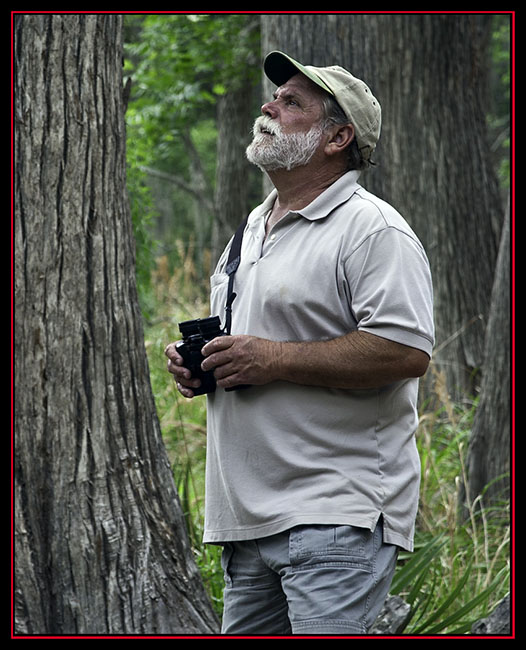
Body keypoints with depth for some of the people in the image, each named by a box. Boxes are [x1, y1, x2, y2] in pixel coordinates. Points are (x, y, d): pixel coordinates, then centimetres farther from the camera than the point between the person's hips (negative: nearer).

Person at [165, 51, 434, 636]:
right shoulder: (253, 228, 21)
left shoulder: (373, 230, -8)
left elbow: (407, 351, -20)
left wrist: (275, 359, -18)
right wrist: (199, 363, 10)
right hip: (249, 519, 9)